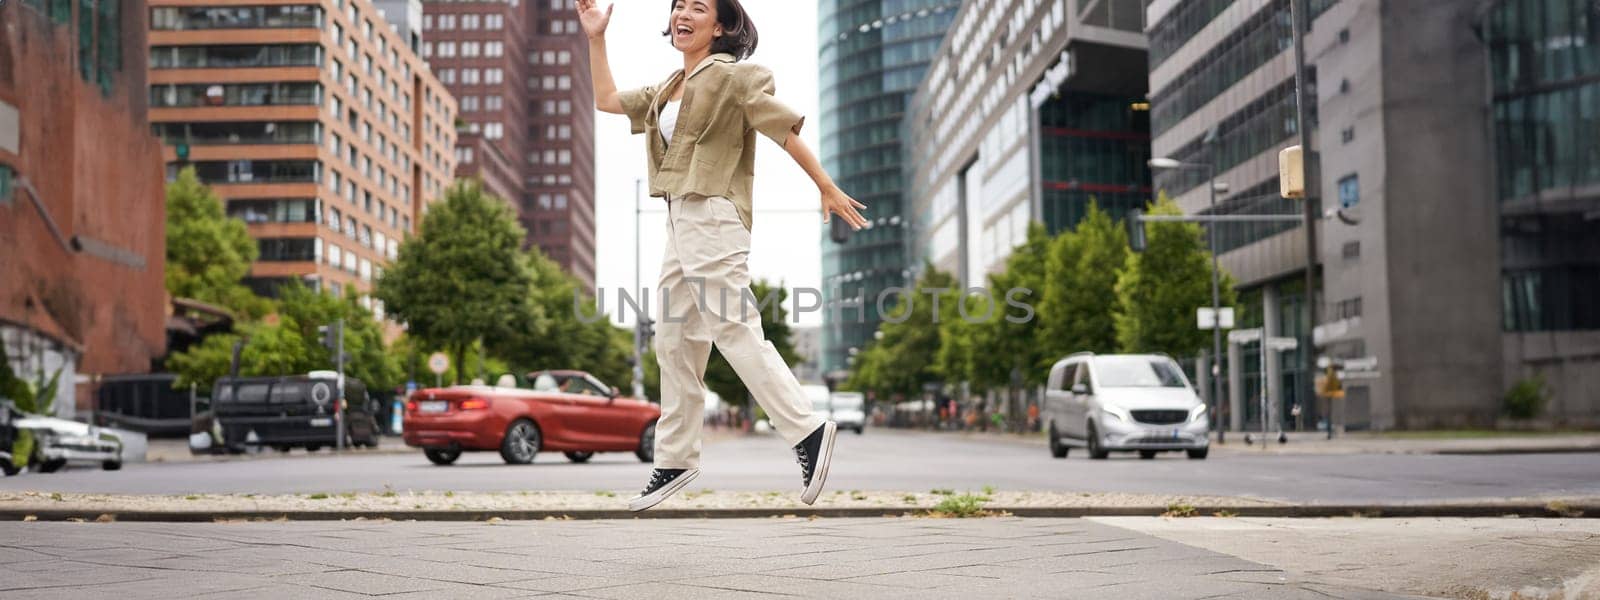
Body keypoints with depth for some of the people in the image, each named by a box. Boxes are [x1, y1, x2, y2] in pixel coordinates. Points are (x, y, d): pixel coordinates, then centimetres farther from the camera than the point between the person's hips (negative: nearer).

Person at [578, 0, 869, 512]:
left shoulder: (730, 77, -3)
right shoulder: (668, 90, 22)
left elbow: (784, 130, -5)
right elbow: (607, 100, 29)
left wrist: (828, 189, -7)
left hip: (712, 217, -9)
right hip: (679, 222, 9)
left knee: (733, 330, -14)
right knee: (675, 343, 8)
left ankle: (807, 432, -11)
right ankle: (675, 460, 13)